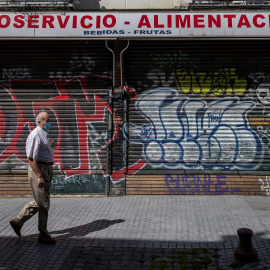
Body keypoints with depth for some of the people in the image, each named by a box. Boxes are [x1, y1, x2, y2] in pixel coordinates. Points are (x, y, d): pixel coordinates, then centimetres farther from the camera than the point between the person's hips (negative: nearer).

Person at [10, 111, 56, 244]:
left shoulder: (44, 134, 14)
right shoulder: (35, 135, -16)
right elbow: (31, 158, -21)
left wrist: (51, 146, 7)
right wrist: (39, 176, -24)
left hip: (47, 170, 10)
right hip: (38, 170, -10)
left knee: (39, 202, 17)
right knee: (43, 203, -1)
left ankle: (17, 221, 29)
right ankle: (43, 235, 10)